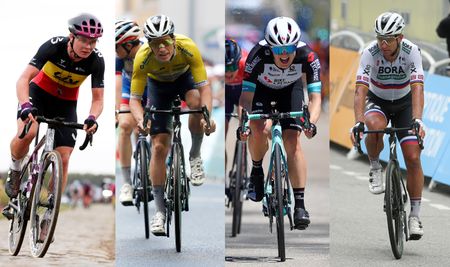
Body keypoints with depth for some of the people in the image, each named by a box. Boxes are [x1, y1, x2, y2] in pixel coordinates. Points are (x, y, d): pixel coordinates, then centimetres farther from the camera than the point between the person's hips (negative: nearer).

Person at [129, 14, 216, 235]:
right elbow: (134, 99, -30)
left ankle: (195, 157, -10)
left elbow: (204, 87, -36)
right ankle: (160, 211, -1)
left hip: (185, 76, 0)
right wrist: (140, 120, -51)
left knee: (196, 102, -36)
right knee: (159, 147, -9)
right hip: (158, 84, 0)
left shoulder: (188, 48, -37)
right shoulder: (142, 58, -35)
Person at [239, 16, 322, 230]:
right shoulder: (258, 55, -37)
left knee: (293, 141, -14)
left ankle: (300, 204, -10)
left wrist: (311, 123, -53)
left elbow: (315, 96, -34)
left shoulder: (307, 56, -34)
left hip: (290, 89, 1)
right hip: (262, 88, -1)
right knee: (260, 129, -27)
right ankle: (256, 172, 3)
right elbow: (246, 95, -34)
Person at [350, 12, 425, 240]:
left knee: (413, 157, -11)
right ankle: (375, 168, -9)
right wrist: (358, 123, -49)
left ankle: (415, 215, 1)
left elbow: (417, 89, -36)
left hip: (404, 103, 1)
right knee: (375, 126, -37)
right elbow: (360, 90, -34)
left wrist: (417, 121, -52)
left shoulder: (411, 52, -27)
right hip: (377, 101, -1)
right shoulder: (370, 53, -27)